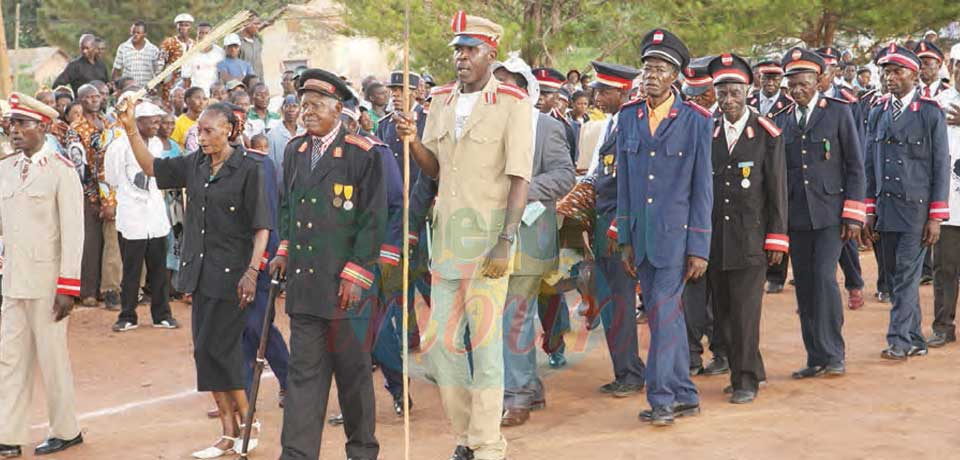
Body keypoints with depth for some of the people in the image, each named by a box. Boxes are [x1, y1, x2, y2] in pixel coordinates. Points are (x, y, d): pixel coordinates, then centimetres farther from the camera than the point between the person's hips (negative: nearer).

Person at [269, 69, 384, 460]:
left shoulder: (362, 154, -7)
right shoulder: (294, 151, 12)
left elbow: (373, 219, -8)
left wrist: (357, 273, -12)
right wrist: (285, 249, 10)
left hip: (345, 284, -5)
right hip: (303, 281, 5)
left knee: (353, 369, 7)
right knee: (304, 371, 3)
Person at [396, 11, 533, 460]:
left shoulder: (512, 103, -8)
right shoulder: (441, 100, 11)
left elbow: (519, 178, -12)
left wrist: (506, 242, -19)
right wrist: (412, 140, -3)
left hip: (489, 234, -6)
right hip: (447, 233, 6)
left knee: (484, 338, -5)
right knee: (439, 341, 8)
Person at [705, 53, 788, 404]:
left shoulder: (767, 135, -1)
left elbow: (778, 191, -1)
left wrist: (776, 240, -5)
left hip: (750, 240, -4)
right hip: (714, 240, 4)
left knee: (745, 310, -5)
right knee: (722, 312, 8)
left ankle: (746, 380, 3)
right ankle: (747, 371, 22)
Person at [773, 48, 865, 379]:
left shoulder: (838, 112, 0)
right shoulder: (781, 120, 10)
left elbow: (855, 166, 0)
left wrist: (853, 215, -7)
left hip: (829, 212, -4)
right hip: (795, 216, 4)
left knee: (824, 277, -14)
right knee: (804, 287, 4)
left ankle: (833, 355, -4)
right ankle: (816, 359, 11)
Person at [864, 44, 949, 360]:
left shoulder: (930, 112, -3)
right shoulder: (878, 114, 11)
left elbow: (941, 165, -5)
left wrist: (936, 217, -9)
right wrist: (870, 211, 9)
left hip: (917, 207, -5)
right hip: (886, 208, 5)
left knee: (908, 274, -8)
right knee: (895, 275, 8)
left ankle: (900, 340, -4)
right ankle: (915, 341, 18)